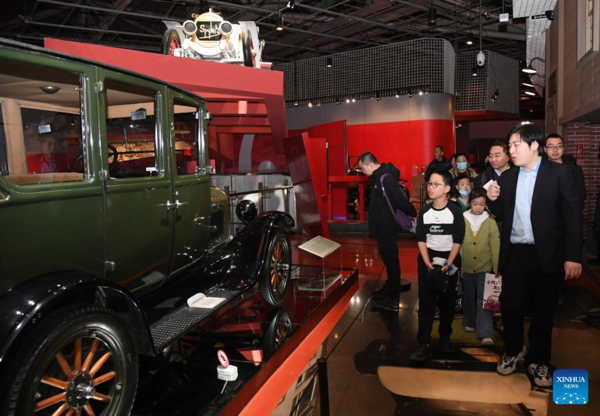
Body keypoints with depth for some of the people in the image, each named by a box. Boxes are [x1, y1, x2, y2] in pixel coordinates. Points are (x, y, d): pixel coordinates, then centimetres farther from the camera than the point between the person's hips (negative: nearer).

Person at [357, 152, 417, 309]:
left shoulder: (386, 178, -22)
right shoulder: (379, 177, 9)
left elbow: (401, 200, -24)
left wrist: (414, 214, -13)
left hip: (387, 227, -10)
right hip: (382, 226, 10)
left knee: (391, 260, 0)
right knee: (388, 258, 18)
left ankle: (392, 297, 10)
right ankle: (389, 290, 32)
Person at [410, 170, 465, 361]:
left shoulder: (455, 211, -9)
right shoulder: (424, 211, -1)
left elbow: (457, 241, -8)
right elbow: (421, 239, 0)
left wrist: (448, 264, -16)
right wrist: (428, 263, -11)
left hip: (450, 258, -1)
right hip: (428, 258, 1)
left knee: (447, 301, 9)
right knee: (426, 301, -4)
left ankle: (445, 336, 28)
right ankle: (424, 344, -3)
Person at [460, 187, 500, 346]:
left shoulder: (490, 222, -4)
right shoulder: (462, 220, -3)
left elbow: (495, 247, -4)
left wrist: (497, 268, -5)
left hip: (485, 267, -1)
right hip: (467, 267, 2)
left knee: (484, 301, -6)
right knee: (469, 297, 16)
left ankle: (486, 335, -7)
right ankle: (469, 322, 36)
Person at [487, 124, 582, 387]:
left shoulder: (558, 173, -6)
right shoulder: (508, 177, 7)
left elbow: (573, 215, -9)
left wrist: (573, 256, -15)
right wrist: (493, 199, -10)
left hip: (547, 255, -3)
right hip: (514, 253, 3)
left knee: (543, 311, 10)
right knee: (510, 306, 8)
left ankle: (538, 361, 30)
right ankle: (513, 350, 33)